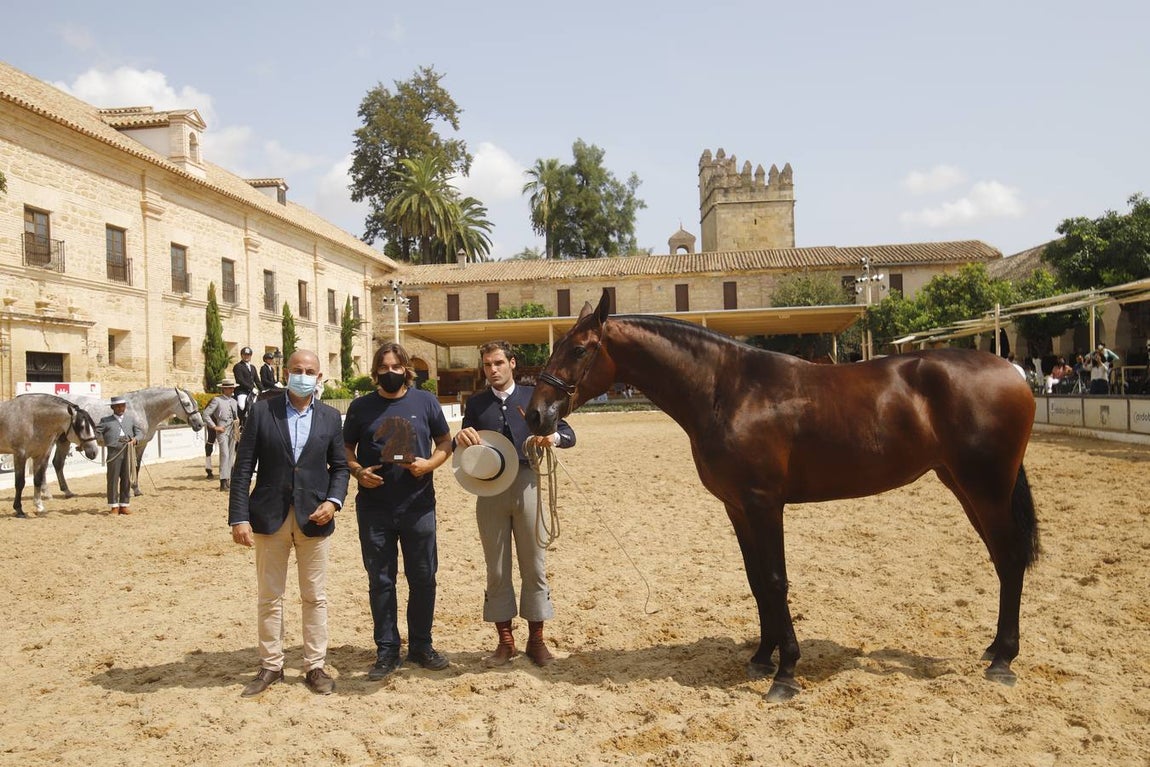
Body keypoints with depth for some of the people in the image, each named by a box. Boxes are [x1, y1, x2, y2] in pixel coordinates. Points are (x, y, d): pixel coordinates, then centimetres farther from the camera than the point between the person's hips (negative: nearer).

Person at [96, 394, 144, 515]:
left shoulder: (131, 418, 15)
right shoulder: (106, 420, 9)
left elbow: (140, 432, 12)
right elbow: (97, 431, 7)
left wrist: (136, 439, -7)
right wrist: (101, 439, -10)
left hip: (129, 452, 2)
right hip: (113, 452, -2)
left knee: (127, 479, 6)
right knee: (113, 479, -1)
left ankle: (124, 505, 14)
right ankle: (114, 506, 6)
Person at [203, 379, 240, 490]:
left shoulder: (234, 401, 15)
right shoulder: (217, 400, -3)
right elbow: (205, 414, -8)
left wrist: (238, 421, 8)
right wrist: (214, 427, -11)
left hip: (233, 431, 6)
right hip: (222, 431, -6)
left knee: (231, 455, 9)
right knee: (224, 454, -15)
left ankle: (229, 479, 17)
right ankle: (223, 481, -17)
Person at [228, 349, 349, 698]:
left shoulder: (330, 417, 4)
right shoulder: (262, 411, -1)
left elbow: (339, 466, 8)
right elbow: (244, 467, -3)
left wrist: (333, 501, -10)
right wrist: (239, 518, -9)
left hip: (314, 517, 1)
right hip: (270, 517, -1)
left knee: (315, 597, 8)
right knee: (269, 597, 10)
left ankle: (315, 666, 20)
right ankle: (270, 666, 24)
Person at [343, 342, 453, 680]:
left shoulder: (425, 401, 3)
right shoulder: (360, 407, 4)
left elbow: (445, 443, 7)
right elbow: (347, 448, 11)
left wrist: (429, 464, -13)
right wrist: (358, 471, -10)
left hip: (418, 507, 0)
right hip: (374, 509, 0)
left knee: (423, 578, 8)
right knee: (380, 581, 8)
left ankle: (421, 645, 24)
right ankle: (387, 650, 21)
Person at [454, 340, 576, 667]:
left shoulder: (534, 396, 5)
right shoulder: (476, 403, 10)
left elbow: (569, 434, 1)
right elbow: (460, 449, 6)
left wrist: (552, 437, -22)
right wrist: (461, 438, -18)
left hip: (526, 484, -1)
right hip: (489, 490, 1)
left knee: (534, 566, 5)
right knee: (497, 570, 8)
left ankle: (536, 639, 17)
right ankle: (505, 640, 19)